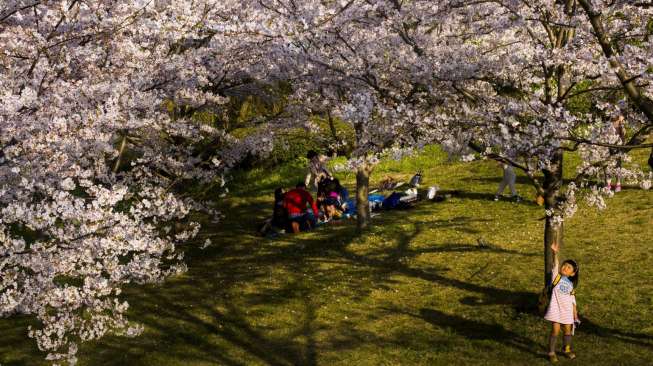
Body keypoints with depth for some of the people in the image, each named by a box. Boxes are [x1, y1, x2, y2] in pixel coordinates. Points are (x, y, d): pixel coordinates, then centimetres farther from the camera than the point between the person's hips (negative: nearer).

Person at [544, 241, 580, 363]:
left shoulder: (571, 284, 10)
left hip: (567, 310, 4)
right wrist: (555, 253, -35)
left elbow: (572, 299, 13)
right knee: (555, 330, -6)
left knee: (568, 330, 12)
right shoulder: (556, 276, -2)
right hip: (556, 308, -4)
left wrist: (574, 312, 9)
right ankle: (551, 352, 6)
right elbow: (555, 264, -19)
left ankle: (566, 349, 34)